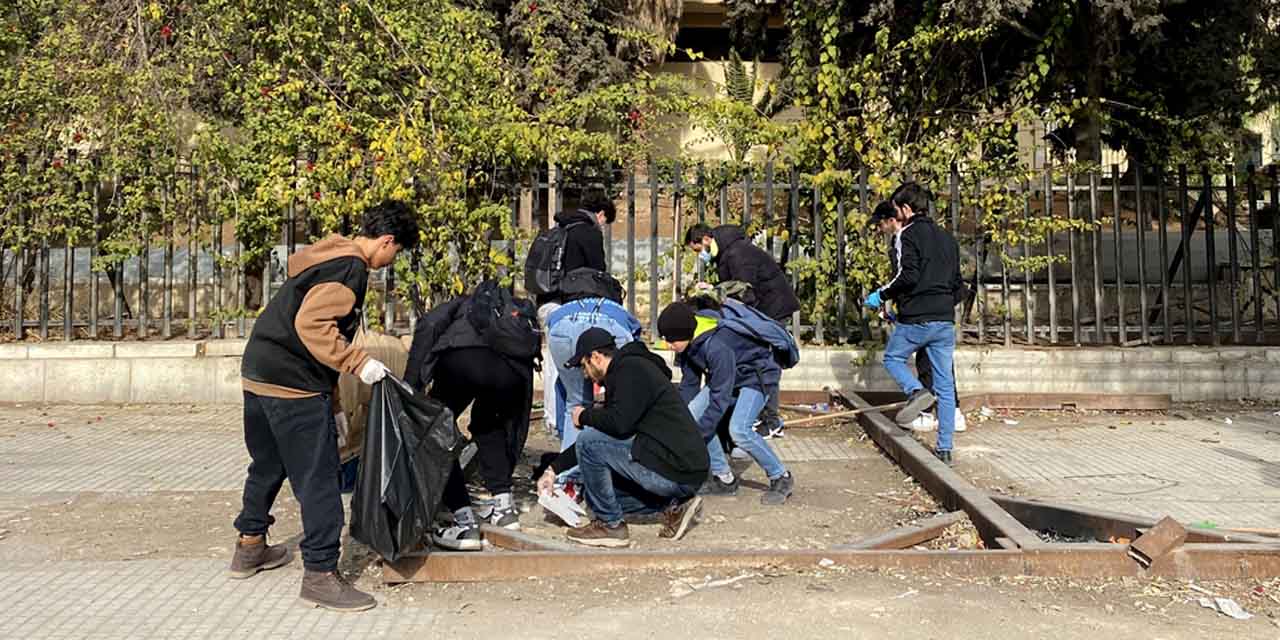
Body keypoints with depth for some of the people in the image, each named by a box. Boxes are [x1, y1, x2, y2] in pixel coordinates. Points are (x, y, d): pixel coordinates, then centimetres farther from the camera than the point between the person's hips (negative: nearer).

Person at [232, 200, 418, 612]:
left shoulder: (331, 257, 19)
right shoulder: (350, 267, -13)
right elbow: (311, 324, -25)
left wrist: (332, 404, 25)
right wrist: (359, 363, -20)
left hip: (258, 376, 11)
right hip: (292, 386, -11)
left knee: (269, 464, 25)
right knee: (318, 478, -3)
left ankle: (250, 547, 41)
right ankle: (320, 575, 5)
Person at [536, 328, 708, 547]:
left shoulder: (632, 368, -11)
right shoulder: (626, 370, 20)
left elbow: (618, 423, -25)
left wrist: (584, 416, -3)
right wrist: (554, 469, 26)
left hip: (674, 470, -10)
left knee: (589, 442, -11)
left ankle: (610, 525, 0)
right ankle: (675, 506, 13)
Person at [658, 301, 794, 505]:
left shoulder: (717, 347, -37)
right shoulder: (689, 343, -11)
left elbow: (720, 398, -34)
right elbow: (689, 383, 0)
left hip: (756, 375, -9)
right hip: (727, 377, 9)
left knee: (739, 429, -28)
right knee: (692, 415, -8)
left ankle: (781, 478, -7)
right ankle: (724, 478, 3)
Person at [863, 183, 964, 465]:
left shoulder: (907, 235, -5)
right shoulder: (947, 238, 18)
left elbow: (908, 275, -18)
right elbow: (958, 284, 19)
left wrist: (881, 295, -6)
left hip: (915, 318, -6)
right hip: (946, 320, 6)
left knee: (892, 358, 18)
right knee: (946, 385, 7)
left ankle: (917, 391, -12)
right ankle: (945, 448, 8)